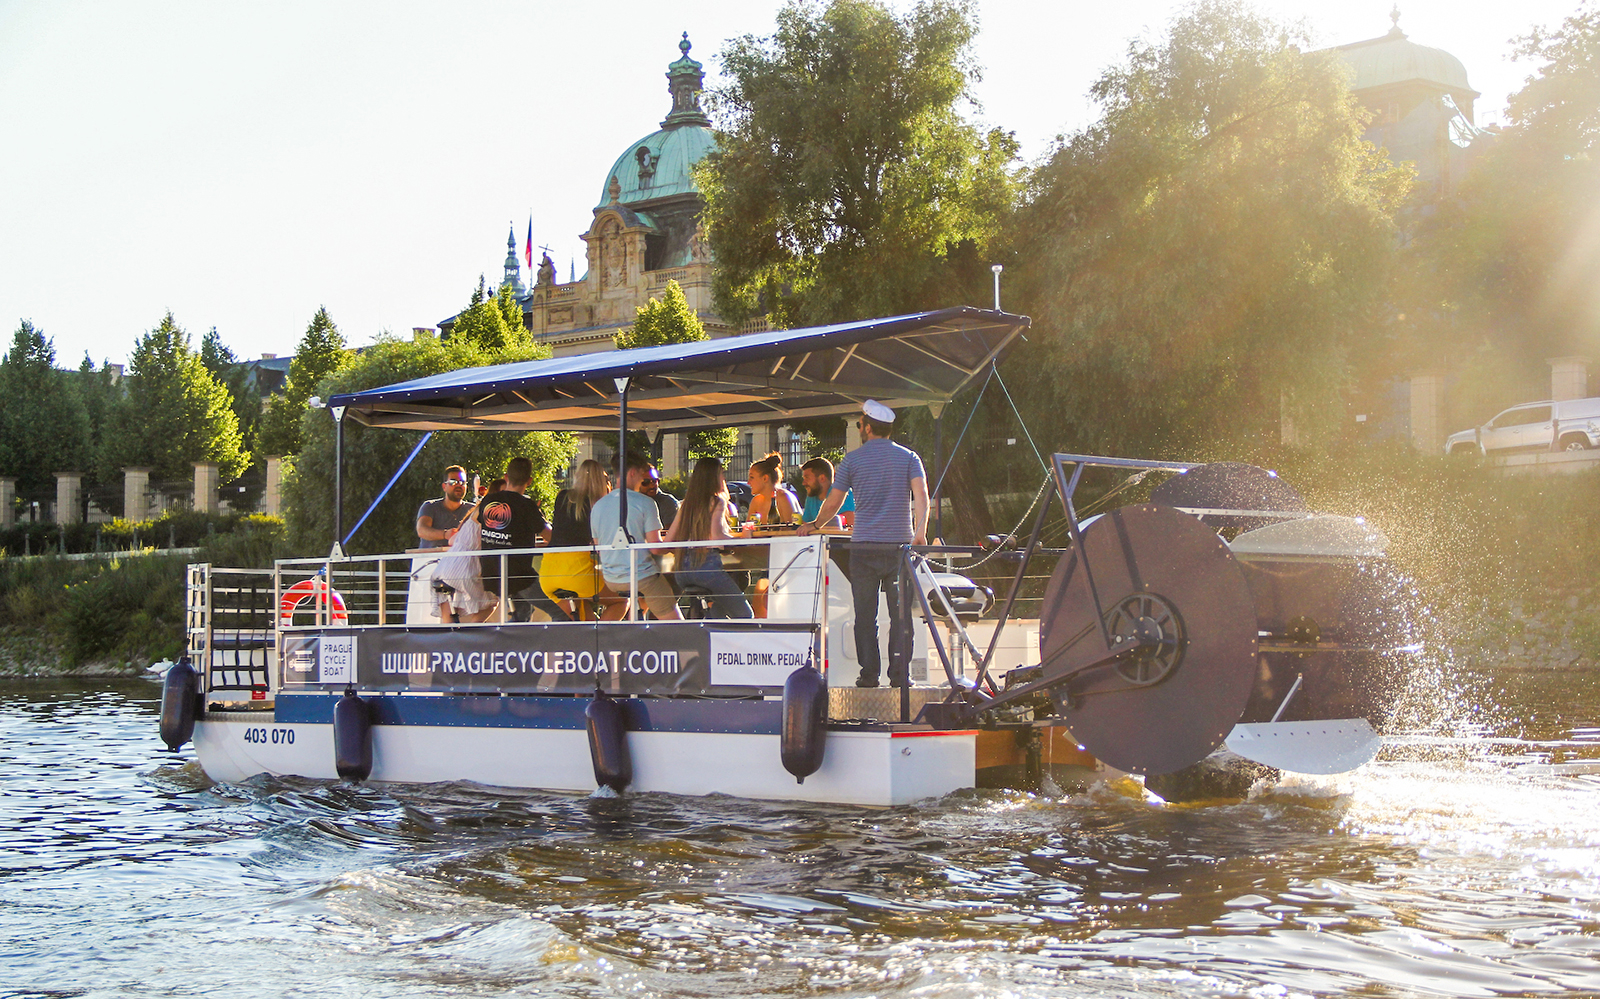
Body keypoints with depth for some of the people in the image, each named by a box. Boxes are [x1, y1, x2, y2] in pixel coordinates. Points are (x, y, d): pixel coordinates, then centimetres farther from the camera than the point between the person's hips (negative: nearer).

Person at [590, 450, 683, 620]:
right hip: (643, 577, -7)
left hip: (611, 580, 7)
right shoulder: (644, 502, -11)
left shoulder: (597, 506, 6)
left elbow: (597, 546, 14)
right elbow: (655, 548, -13)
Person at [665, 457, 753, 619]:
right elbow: (716, 537, -17)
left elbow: (668, 539, 14)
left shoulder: (686, 504, 15)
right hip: (707, 567, -7)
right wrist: (742, 538, -5)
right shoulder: (717, 502, -3)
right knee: (745, 615, 1)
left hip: (683, 570, 7)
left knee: (719, 608, 30)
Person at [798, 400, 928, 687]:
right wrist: (920, 532, -14)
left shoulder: (852, 459, 6)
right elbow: (921, 495, -8)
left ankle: (869, 675, 3)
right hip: (900, 545, 1)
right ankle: (900, 675, -1)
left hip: (864, 547, -1)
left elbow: (833, 503, 11)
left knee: (865, 615, 5)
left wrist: (813, 524, 28)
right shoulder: (908, 457, 8)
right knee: (901, 614, 3)